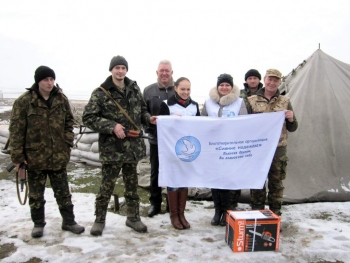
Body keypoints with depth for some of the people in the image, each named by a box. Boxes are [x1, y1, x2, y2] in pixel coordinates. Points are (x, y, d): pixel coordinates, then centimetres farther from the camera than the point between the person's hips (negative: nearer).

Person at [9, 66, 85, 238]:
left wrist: (68, 141, 1)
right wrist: (17, 156, -10)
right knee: (36, 194, 13)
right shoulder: (24, 101, -10)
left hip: (58, 156, 3)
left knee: (63, 192, 12)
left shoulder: (61, 99, 0)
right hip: (34, 156, -2)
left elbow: (69, 121, 12)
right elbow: (16, 130, -9)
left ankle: (68, 221, 26)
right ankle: (38, 224, 29)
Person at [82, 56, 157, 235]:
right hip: (111, 147, -4)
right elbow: (88, 118, -11)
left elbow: (141, 110, 19)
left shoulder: (134, 89, 8)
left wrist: (148, 118, -3)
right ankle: (99, 220, 22)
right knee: (107, 185, 4)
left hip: (133, 146, 5)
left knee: (132, 183, 15)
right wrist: (112, 126, -20)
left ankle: (133, 217, 30)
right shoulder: (101, 93, -7)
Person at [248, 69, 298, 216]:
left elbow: (292, 128, 11)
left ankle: (275, 214, 24)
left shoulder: (285, 102, 6)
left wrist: (291, 120, -10)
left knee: (276, 184, 10)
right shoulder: (251, 101, 1)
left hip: (278, 151, 1)